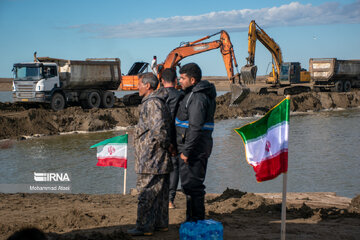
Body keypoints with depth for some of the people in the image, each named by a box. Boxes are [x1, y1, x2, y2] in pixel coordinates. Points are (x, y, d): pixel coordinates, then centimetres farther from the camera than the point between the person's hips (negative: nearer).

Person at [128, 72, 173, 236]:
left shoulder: (152, 103, -16)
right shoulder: (158, 101, 17)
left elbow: (158, 128, -26)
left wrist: (164, 144, -13)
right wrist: (166, 144, 18)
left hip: (151, 156, -11)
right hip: (159, 158, 11)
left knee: (146, 192, -6)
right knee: (160, 191, 14)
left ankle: (144, 227, -2)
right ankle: (161, 223, 21)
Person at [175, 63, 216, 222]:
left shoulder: (197, 97, -18)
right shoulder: (194, 94, 16)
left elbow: (196, 128, -24)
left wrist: (186, 151, -22)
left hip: (194, 149, -11)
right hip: (198, 149, 11)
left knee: (192, 185, -5)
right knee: (190, 185, 16)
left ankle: (196, 222, 1)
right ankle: (192, 219, 25)